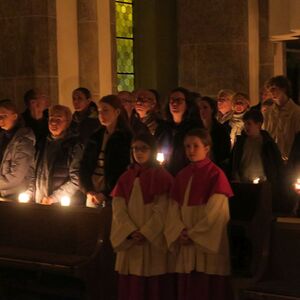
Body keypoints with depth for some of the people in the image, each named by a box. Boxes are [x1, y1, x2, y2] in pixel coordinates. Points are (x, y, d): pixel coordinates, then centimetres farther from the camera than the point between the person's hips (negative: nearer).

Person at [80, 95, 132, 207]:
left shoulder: (127, 138, -3)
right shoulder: (95, 137, 12)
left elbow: (125, 172, -7)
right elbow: (84, 165, 11)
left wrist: (106, 194, -12)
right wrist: (88, 191, -4)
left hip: (112, 197, -5)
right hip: (93, 195, 5)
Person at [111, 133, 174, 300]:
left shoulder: (162, 177, -1)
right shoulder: (126, 178, 11)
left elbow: (162, 211, -8)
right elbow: (118, 208, 2)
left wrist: (145, 232, -16)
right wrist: (131, 232, -12)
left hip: (153, 240, -4)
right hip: (129, 241, 4)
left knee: (153, 286, -1)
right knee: (130, 285, 5)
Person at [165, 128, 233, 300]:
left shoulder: (216, 174, -6)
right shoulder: (182, 176, 13)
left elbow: (215, 211, -11)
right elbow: (174, 208, 9)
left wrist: (193, 234, -10)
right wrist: (180, 231, -8)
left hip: (209, 244, -5)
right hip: (186, 245, 6)